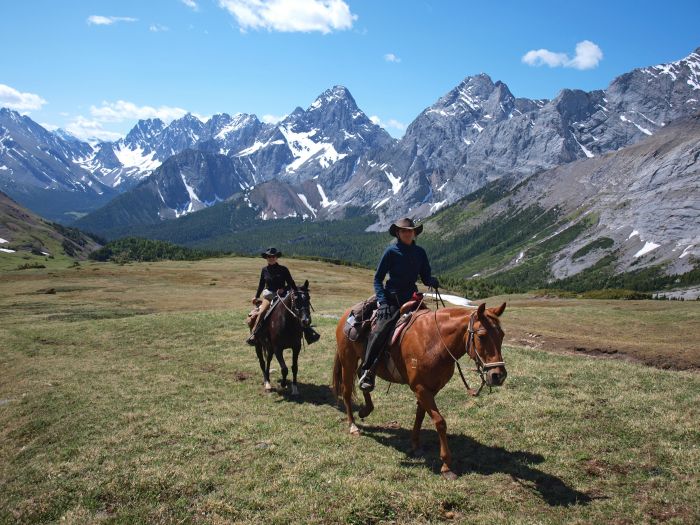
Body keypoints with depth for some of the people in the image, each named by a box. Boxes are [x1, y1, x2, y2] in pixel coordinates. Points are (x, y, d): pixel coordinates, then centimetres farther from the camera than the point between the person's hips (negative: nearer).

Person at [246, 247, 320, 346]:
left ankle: (309, 334, -12)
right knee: (262, 312, -27)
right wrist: (256, 297, 18)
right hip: (269, 295, 1)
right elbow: (261, 285, 19)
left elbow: (291, 283, 5)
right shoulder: (264, 270, 8)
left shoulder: (283, 269, 1)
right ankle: (253, 335, -30)